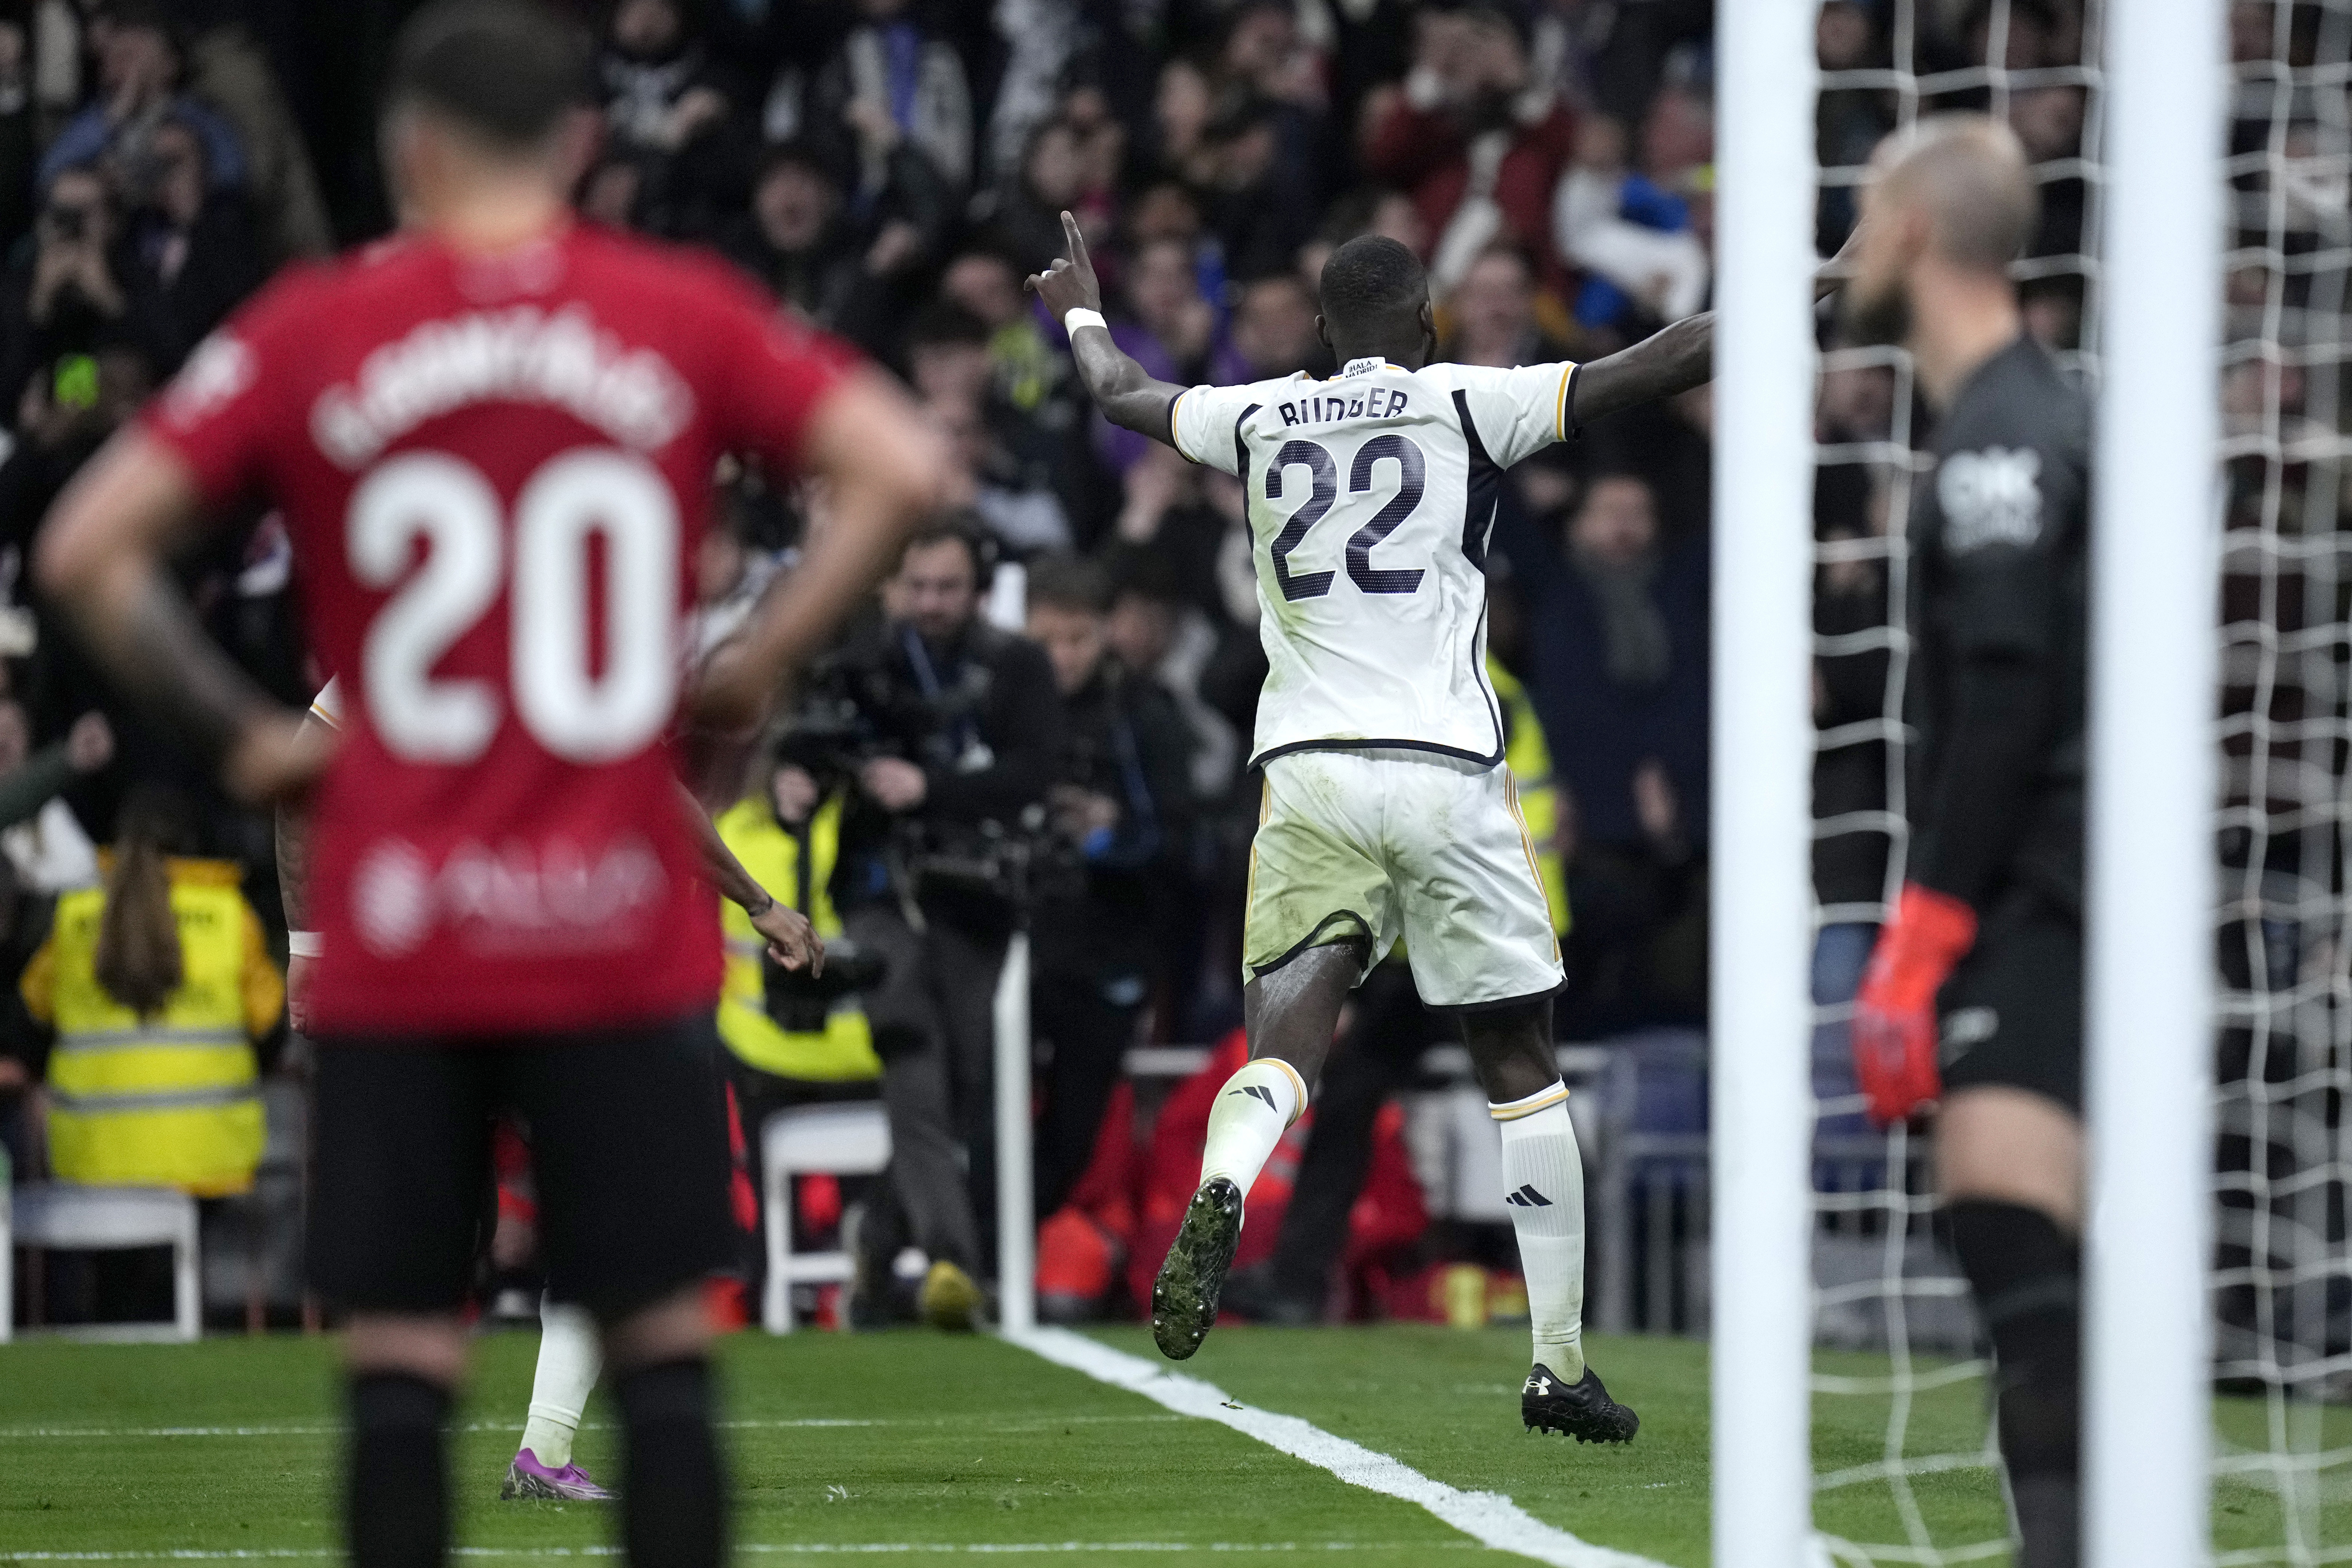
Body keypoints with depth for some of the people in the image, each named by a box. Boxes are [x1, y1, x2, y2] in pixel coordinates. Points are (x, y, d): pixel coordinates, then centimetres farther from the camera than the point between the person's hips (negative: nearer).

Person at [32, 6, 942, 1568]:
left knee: (401, 1353, 4)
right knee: (666, 1338, 5)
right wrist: (759, 664, 1)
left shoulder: (310, 329, 2)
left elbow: (86, 550, -3)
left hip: (394, 938, 0)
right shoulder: (688, 315, 3)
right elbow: (900, 470, -6)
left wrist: (234, 732, 5)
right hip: (626, 933, 0)